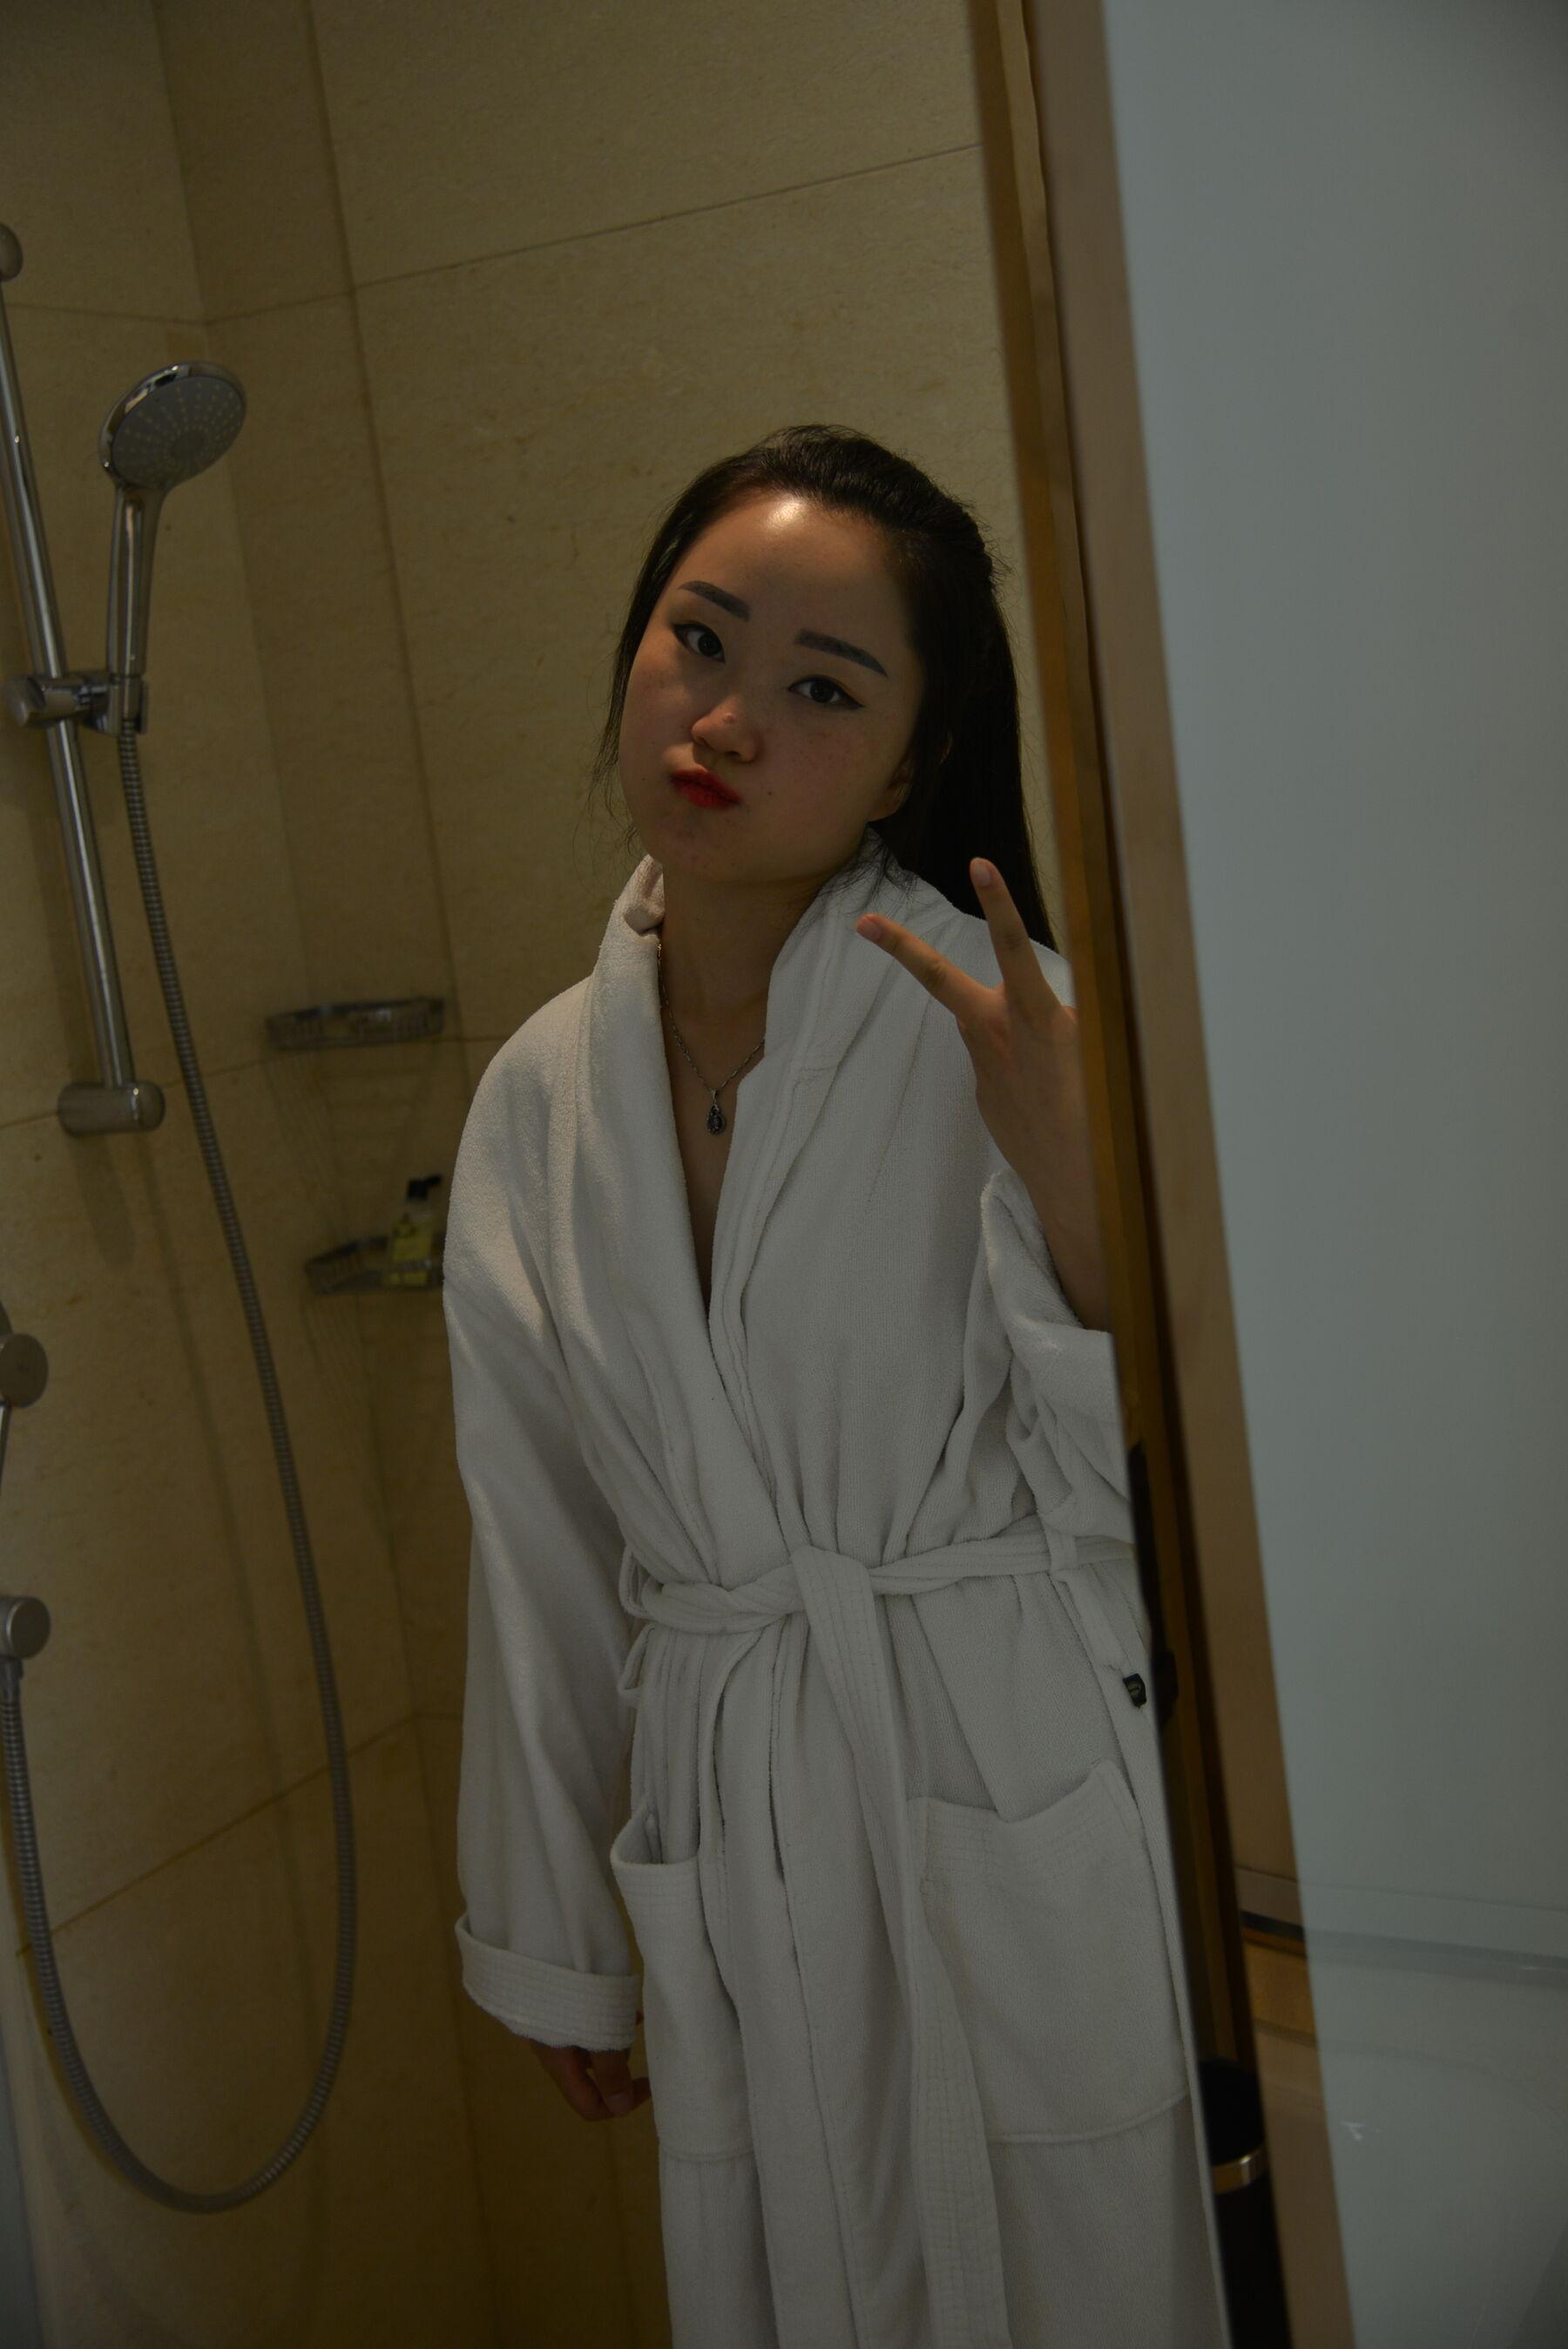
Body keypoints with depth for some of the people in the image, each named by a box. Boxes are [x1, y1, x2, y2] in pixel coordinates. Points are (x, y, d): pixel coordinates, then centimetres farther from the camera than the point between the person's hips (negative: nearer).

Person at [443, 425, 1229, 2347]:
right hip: (736, 1869, 4)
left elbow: (1138, 1491, -11)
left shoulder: (998, 1030, -11)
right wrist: (549, 1935, 15)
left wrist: (1063, 1169, -26)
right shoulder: (537, 1098, 2)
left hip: (1031, 1840, -3)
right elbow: (542, 1555, 8)